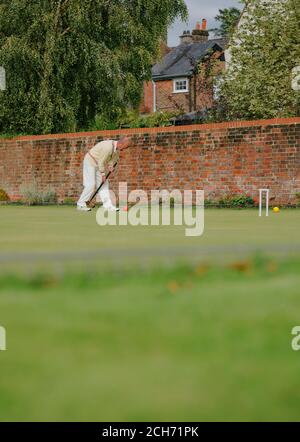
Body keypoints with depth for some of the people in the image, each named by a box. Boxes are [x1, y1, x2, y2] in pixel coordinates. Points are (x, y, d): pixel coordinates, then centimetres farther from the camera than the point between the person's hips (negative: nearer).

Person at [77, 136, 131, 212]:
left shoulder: (117, 148, -4)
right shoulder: (108, 147, -32)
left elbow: (114, 158, 9)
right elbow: (101, 162, -25)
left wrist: (110, 166, -11)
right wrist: (103, 174, -16)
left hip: (100, 164, 9)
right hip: (90, 162, -9)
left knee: (104, 184, 0)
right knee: (91, 185, -13)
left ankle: (108, 205, -4)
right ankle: (81, 205, -4)